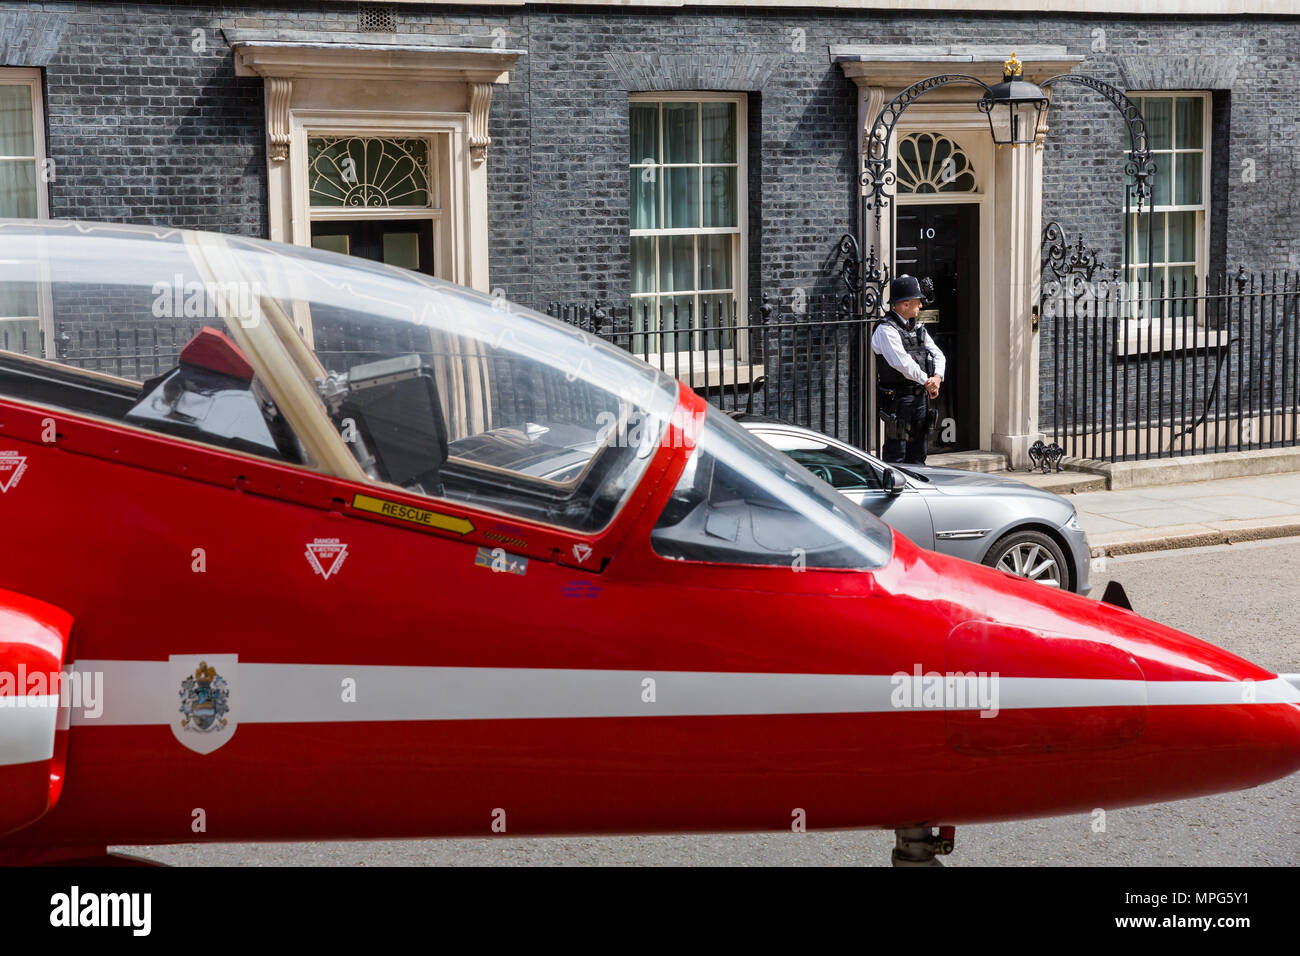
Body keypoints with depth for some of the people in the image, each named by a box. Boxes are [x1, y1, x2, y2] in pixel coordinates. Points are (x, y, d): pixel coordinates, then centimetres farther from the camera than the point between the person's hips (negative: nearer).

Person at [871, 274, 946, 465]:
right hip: (897, 397, -8)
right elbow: (902, 363, -21)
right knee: (896, 452, -7)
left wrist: (937, 377, -9)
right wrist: (926, 381, -15)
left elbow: (937, 355, 11)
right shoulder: (886, 330, -12)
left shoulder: (918, 328, 15)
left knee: (917, 453, 13)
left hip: (920, 396, 8)